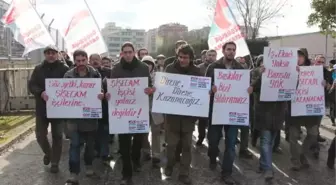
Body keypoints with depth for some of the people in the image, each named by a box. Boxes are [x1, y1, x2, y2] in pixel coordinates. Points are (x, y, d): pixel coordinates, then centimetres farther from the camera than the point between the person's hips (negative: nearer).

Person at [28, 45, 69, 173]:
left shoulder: (64, 69, -2)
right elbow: (31, 85, -2)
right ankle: (48, 153, 37)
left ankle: (55, 163, 20)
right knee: (40, 135, 7)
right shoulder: (38, 69, 6)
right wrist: (41, 93, -21)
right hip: (42, 108, 2)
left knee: (57, 136, 6)